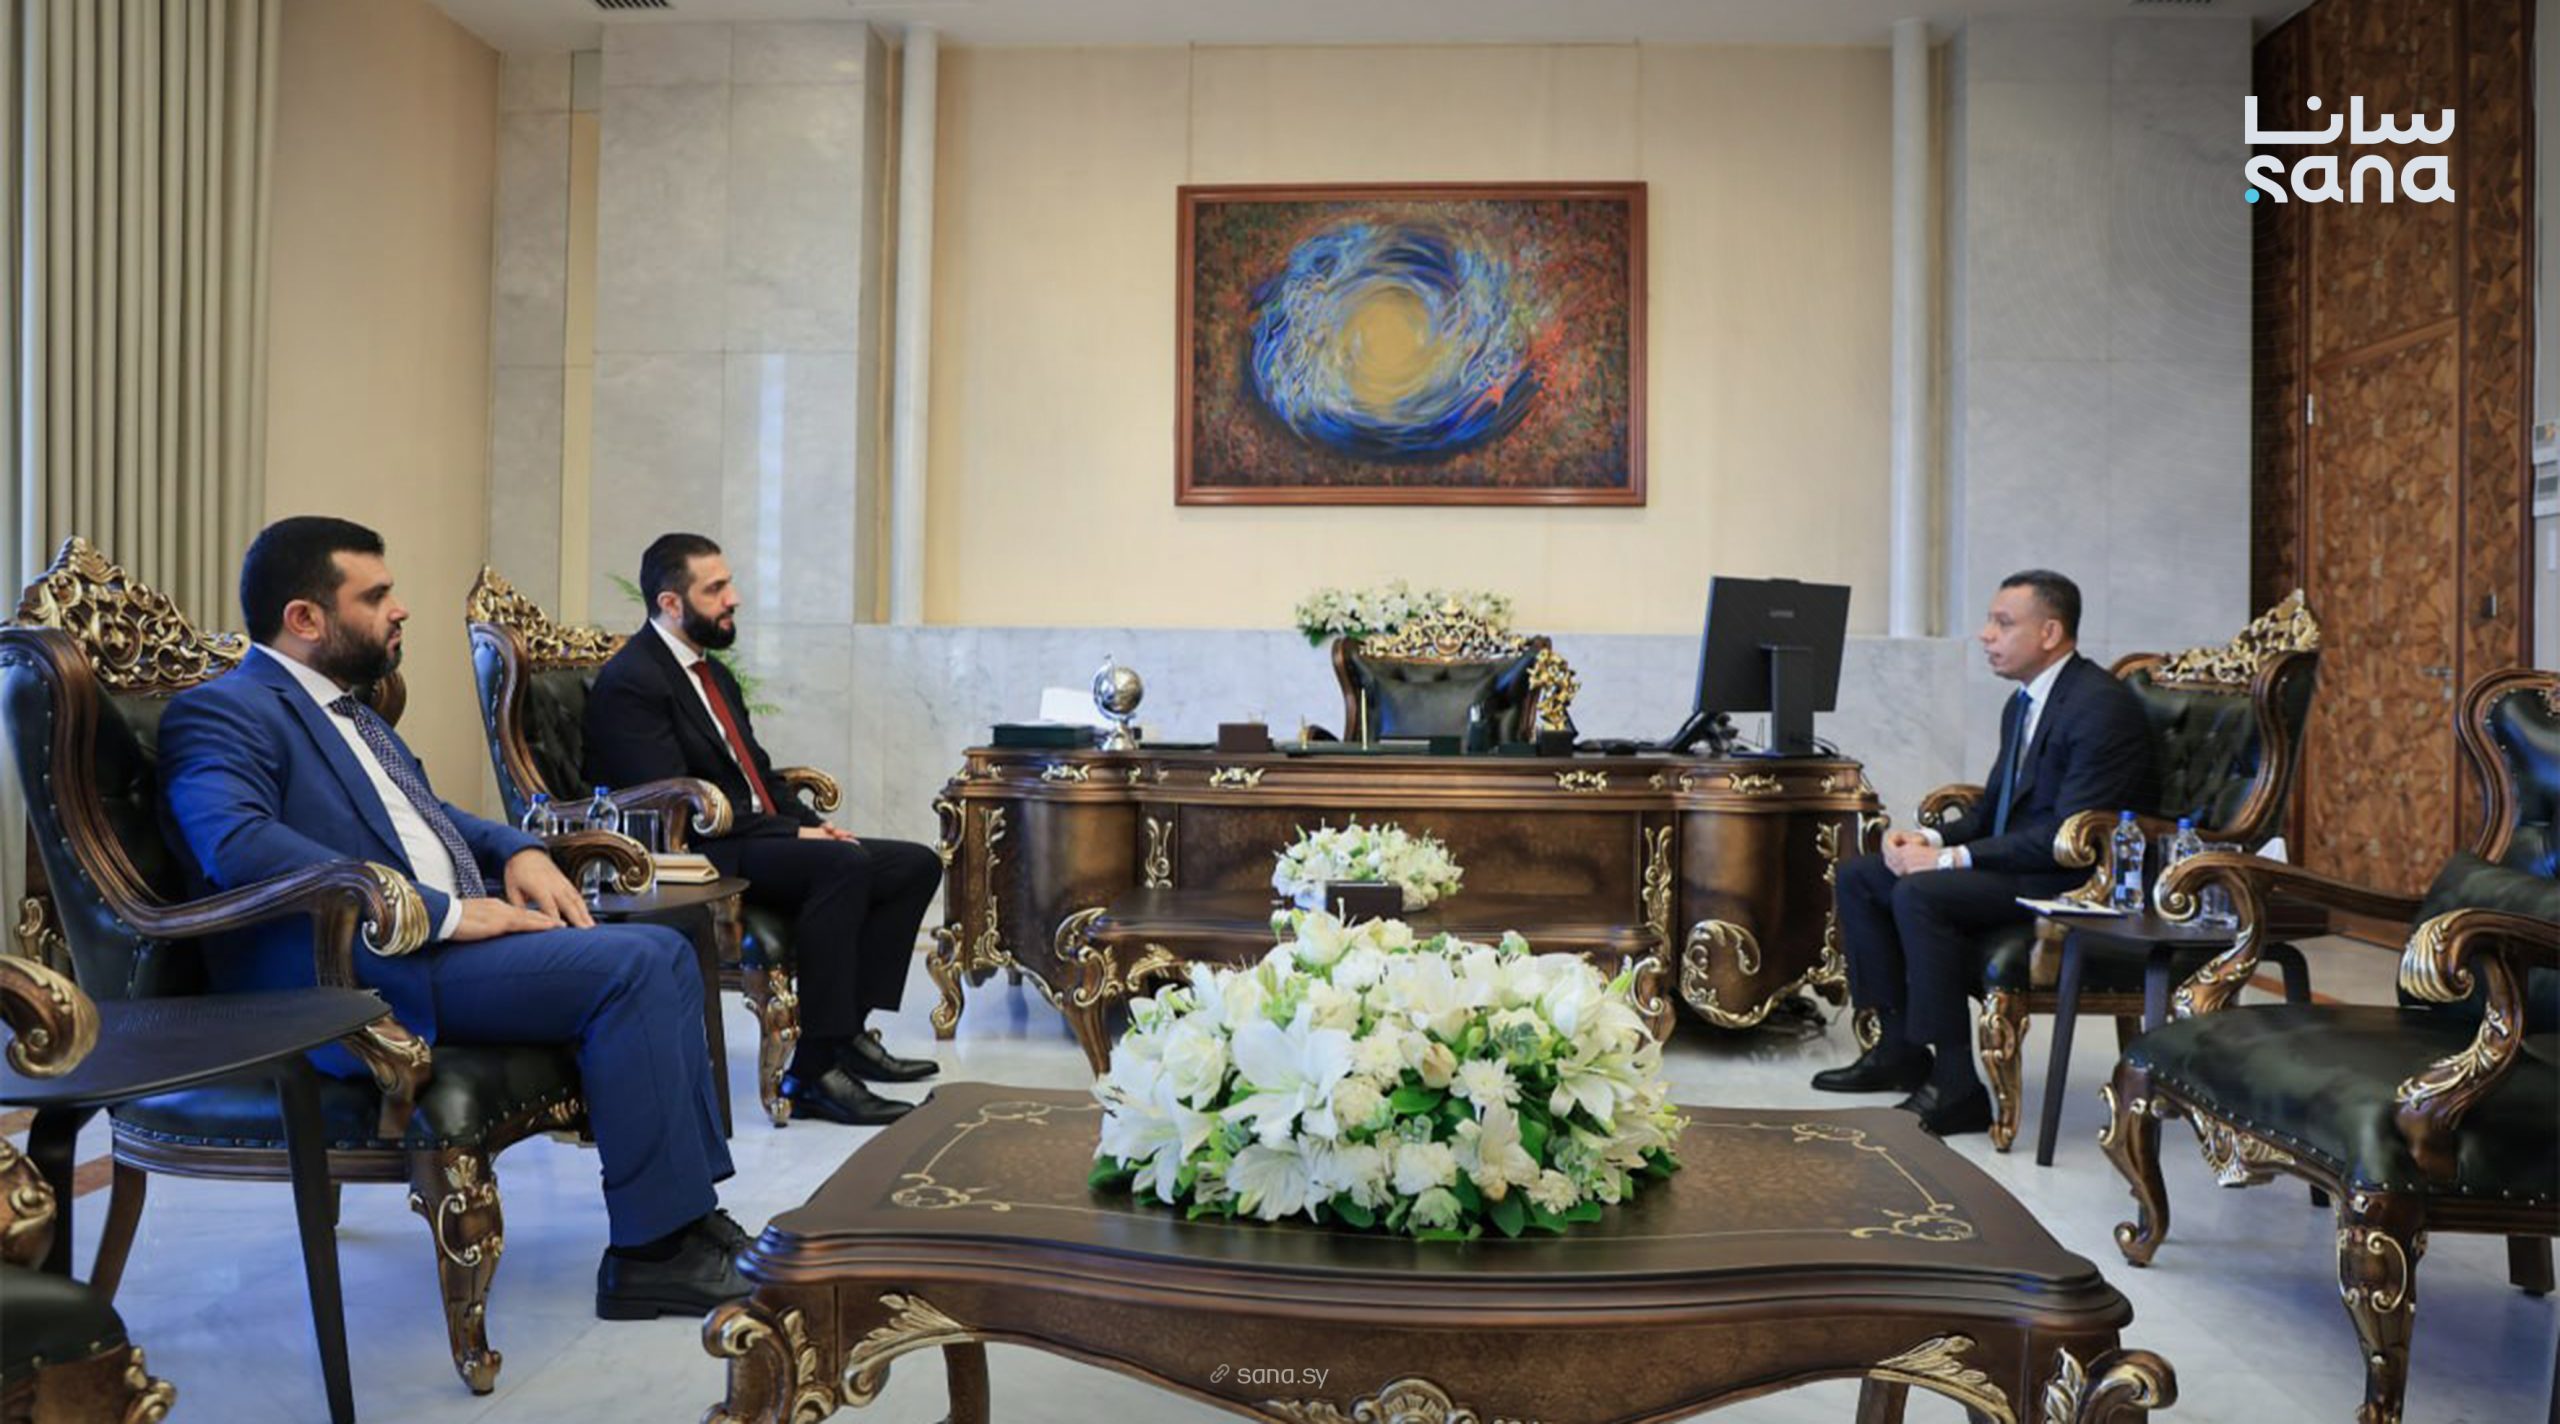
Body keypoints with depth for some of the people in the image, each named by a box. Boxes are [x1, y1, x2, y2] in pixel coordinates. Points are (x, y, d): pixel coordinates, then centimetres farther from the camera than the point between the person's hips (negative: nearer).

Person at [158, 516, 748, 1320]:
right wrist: (442, 912, -25)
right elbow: (238, 844, -25)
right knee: (629, 966, -23)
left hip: (457, 925, 10)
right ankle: (652, 1252, -16)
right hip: (357, 974, -9)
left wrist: (517, 852, 9)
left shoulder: (342, 705, 22)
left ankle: (689, 1209, -1)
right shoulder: (222, 711, -7)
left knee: (662, 952, -3)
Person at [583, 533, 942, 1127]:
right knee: (844, 864, -33)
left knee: (916, 864, -1)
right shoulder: (629, 683, -10)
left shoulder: (714, 674, 20)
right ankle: (813, 1072, -29)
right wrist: (793, 833, -19)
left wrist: (813, 825, 1)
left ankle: (849, 1029, -3)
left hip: (761, 841, 10)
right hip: (697, 862, -10)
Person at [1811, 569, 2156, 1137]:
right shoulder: (2023, 704, 14)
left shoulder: (2102, 706, -17)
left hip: (2074, 880, -10)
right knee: (1858, 876, 3)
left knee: (1921, 894, -30)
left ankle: (1956, 1087, -22)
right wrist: (1931, 839, -3)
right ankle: (1900, 1048, 9)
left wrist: (1953, 858, -23)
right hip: (2013, 861, 10)